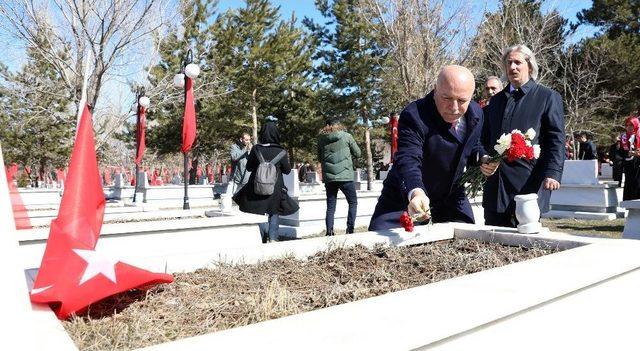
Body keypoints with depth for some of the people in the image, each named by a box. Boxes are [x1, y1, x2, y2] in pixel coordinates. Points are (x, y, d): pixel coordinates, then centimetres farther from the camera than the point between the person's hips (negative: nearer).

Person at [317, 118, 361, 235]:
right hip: (345, 176, -3)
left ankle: (329, 232, 5)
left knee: (330, 207, 10)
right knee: (353, 203, 11)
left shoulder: (321, 139, 5)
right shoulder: (346, 136, -2)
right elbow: (357, 153, 7)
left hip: (328, 178, 3)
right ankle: (350, 230, 2)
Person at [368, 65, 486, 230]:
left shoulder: (476, 113, -4)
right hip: (407, 197, -5)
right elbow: (408, 159, -39)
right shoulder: (414, 116, -26)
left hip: (450, 197, 5)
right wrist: (415, 192, -58)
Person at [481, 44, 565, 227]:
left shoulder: (548, 97, 4)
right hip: (495, 185, 5)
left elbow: (556, 140, -4)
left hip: (528, 184, -4)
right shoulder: (496, 99, 19)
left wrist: (553, 173, -16)